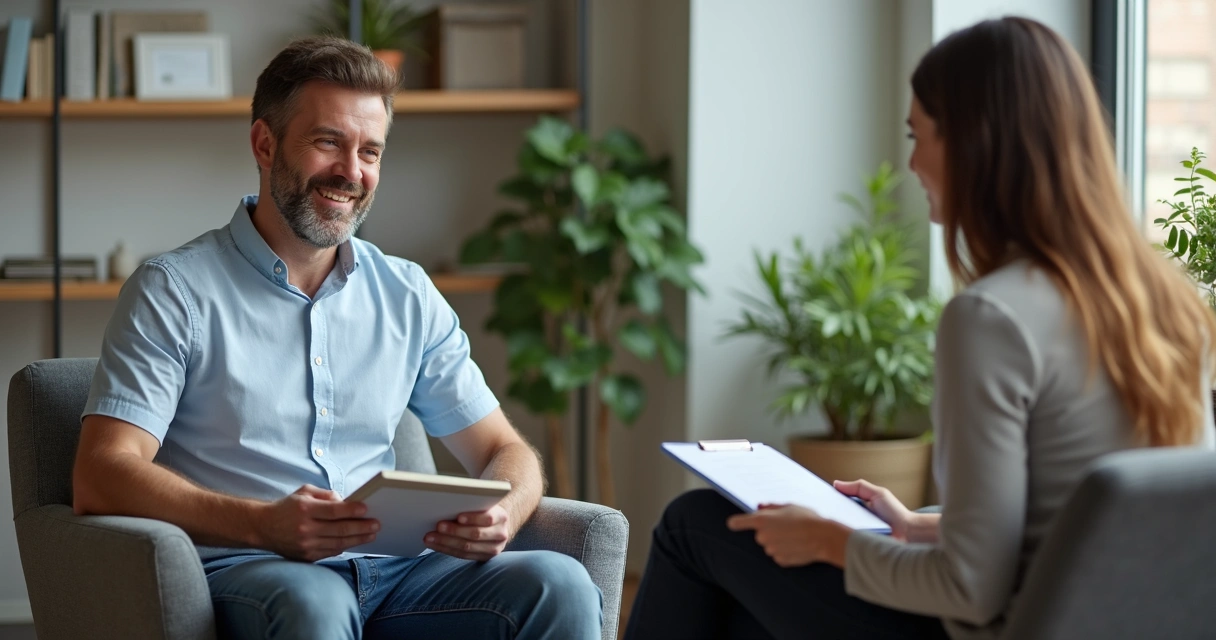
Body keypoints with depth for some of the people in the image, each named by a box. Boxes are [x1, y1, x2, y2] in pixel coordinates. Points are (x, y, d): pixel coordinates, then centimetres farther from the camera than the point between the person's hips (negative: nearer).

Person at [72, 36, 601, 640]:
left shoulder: (407, 296, 18)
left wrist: (500, 515, -8)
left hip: (384, 572, 5)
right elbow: (101, 480, -8)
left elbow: (503, 452, 19)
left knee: (559, 583, -24)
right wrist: (264, 524, -25)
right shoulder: (174, 291, 2)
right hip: (239, 572, -4)